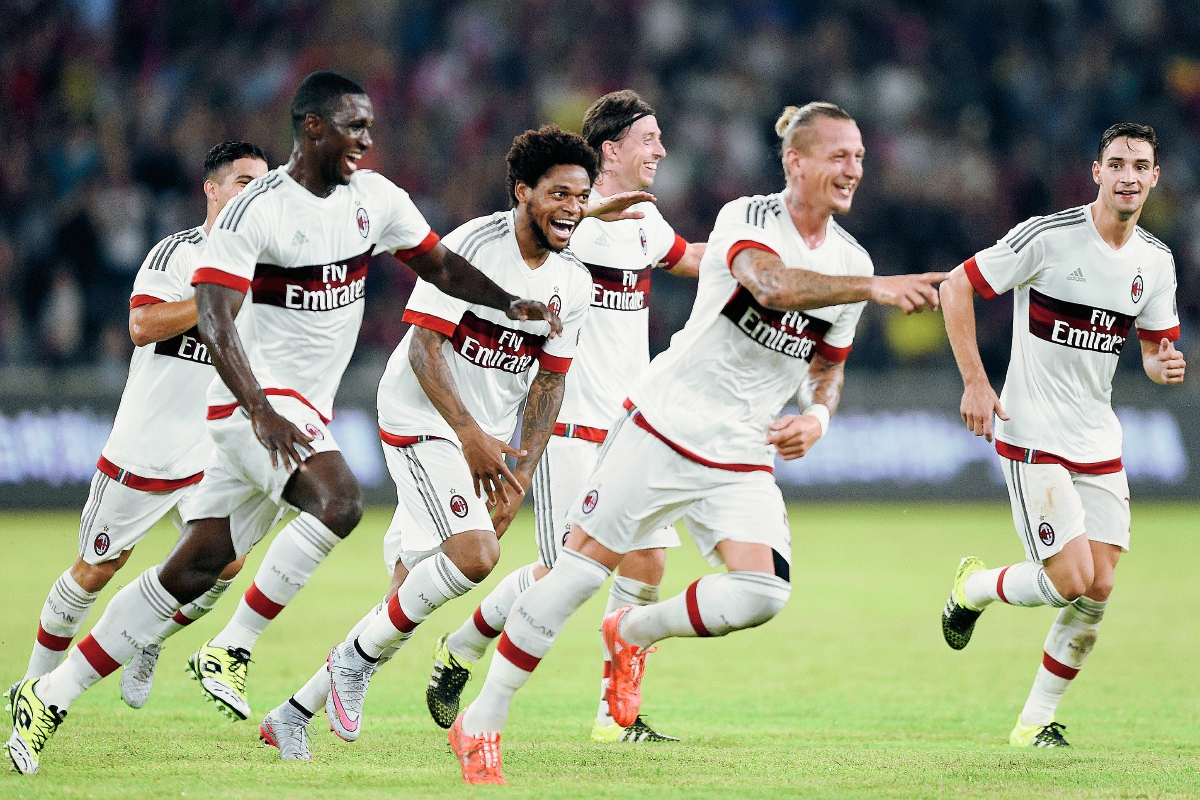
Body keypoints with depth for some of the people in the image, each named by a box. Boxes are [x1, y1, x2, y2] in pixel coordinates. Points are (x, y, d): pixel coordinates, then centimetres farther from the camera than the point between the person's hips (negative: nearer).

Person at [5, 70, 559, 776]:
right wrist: (262, 412, -34)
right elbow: (214, 320, -22)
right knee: (338, 499, -30)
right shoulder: (256, 211, -16)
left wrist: (513, 305, 1)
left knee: (196, 569, 5)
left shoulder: (375, 198, 6)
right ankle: (231, 651, -19)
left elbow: (442, 266, 18)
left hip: (305, 410, 7)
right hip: (256, 400, -7)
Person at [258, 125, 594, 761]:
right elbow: (424, 346, -17)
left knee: (410, 597, 5)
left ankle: (292, 716, 18)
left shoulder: (573, 284, 3)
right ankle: (357, 658, -7)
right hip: (421, 421, -7)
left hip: (482, 440, 7)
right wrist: (471, 434, -23)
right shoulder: (471, 245, -17)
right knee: (475, 554, -27)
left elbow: (548, 381, 10)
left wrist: (520, 472, 0)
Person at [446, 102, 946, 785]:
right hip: (665, 424, -5)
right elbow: (774, 286, -35)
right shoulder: (746, 219, -12)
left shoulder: (852, 261, 6)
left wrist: (816, 416, -1)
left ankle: (634, 634, 13)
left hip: (744, 457, 5)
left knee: (761, 594, -17)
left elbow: (828, 364, 20)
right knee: (581, 570, -5)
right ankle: (481, 725, 9)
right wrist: (875, 287, -44)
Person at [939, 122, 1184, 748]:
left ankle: (1036, 721, 13)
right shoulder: (1048, 237, -14)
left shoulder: (1156, 261, 5)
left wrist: (1165, 366, -10)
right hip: (1033, 438, -6)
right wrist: (975, 382, -13)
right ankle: (973, 588, 17)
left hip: (1100, 447, 6)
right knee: (1071, 579, -15)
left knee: (1098, 589, -1)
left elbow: (1155, 348, 15)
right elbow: (956, 287, -8)